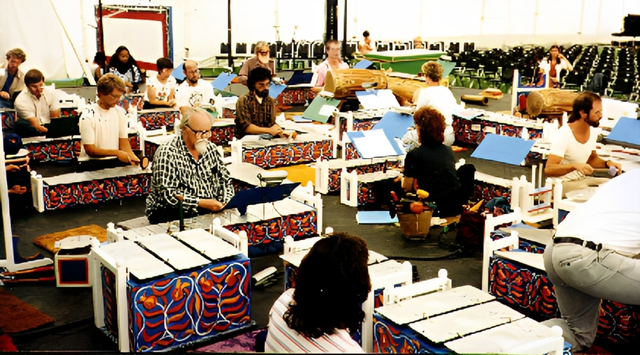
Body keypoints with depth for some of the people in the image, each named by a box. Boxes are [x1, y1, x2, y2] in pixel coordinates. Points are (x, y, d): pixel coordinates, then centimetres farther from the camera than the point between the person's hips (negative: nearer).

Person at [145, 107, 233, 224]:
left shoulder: (211, 148, 9)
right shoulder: (167, 154, -12)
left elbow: (225, 179, 17)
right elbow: (168, 195, -19)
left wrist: (225, 203, -2)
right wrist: (202, 203, -25)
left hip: (211, 211, 6)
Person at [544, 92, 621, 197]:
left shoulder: (593, 130, 1)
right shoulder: (564, 134, -23)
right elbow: (548, 169, -28)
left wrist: (607, 163, -3)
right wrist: (574, 166, -43)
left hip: (582, 179, 8)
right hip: (563, 183, -8)